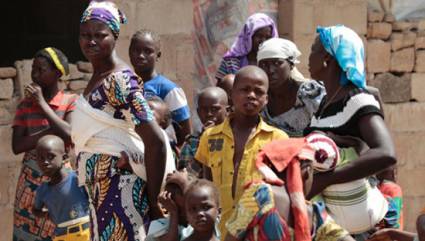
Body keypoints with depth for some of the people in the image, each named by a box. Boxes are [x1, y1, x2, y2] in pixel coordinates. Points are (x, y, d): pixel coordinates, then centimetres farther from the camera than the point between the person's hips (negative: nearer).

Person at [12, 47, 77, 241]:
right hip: (31, 178, 3)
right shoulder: (25, 105, 7)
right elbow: (17, 146, -1)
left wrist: (42, 103, -11)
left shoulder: (71, 102, -2)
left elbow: (70, 135, -18)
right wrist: (50, 131, -14)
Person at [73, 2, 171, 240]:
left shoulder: (120, 81, -15)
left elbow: (155, 141, -21)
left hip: (120, 188, -9)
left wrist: (153, 202, -16)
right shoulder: (97, 78, 12)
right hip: (102, 188, 9)